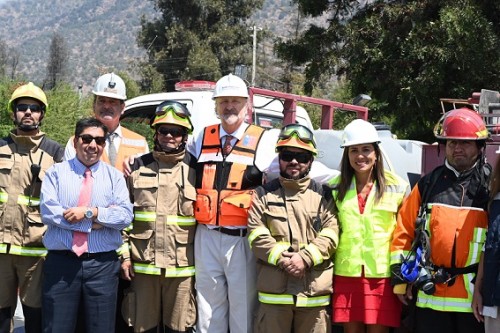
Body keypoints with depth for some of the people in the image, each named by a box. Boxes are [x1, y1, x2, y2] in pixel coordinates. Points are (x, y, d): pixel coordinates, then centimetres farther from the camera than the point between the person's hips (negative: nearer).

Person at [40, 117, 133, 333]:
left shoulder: (114, 176, 9)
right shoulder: (56, 172, 6)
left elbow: (126, 215, -4)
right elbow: (47, 211, -9)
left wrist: (90, 211, -15)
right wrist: (94, 221, -12)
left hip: (102, 265, 1)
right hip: (61, 262, -1)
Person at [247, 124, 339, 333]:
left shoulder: (323, 194, 10)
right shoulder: (264, 194, 9)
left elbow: (331, 234, -2)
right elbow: (256, 235, -2)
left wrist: (305, 258, -16)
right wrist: (280, 258, -15)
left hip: (315, 291, 1)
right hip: (273, 290, 0)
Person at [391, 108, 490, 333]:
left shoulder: (490, 184, 1)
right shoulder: (429, 184, 8)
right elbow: (404, 230, 8)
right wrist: (400, 277, 3)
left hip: (475, 296, -2)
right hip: (431, 294, 2)